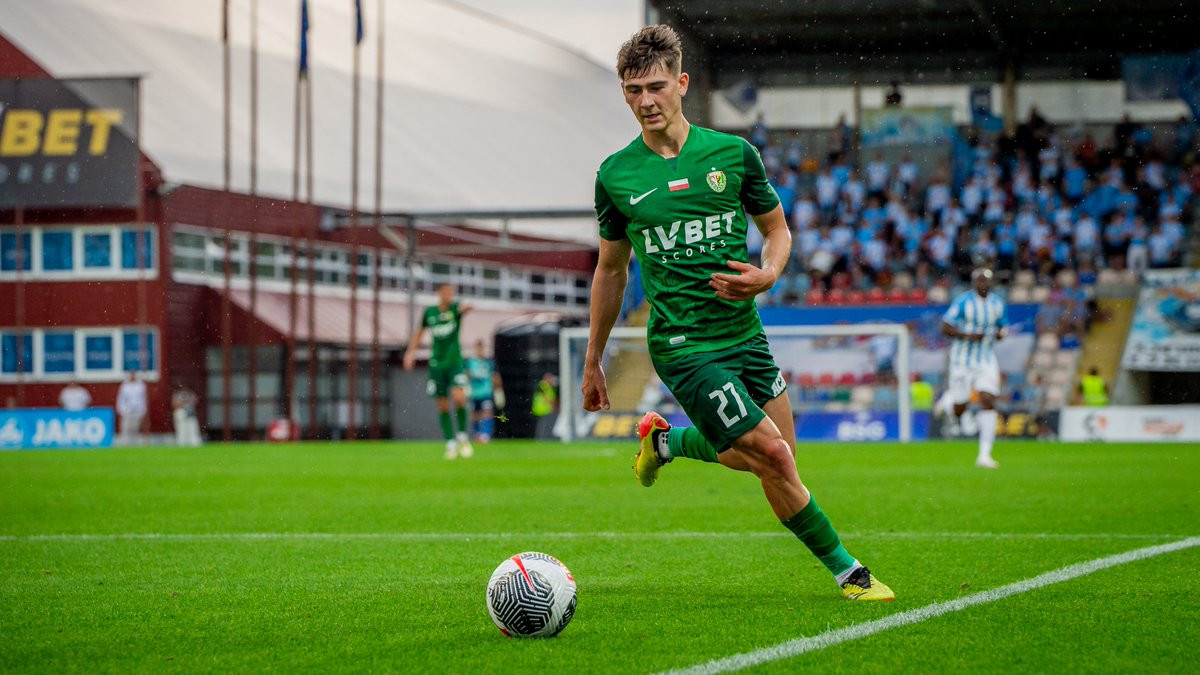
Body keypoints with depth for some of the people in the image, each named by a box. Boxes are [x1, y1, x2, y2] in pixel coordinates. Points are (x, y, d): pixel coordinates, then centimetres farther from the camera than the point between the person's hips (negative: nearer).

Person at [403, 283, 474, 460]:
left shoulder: (455, 308, -5)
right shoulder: (430, 312, 3)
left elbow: (464, 308, -29)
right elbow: (420, 332, 18)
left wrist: (466, 308, -52)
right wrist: (411, 351, 9)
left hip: (455, 362, -3)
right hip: (437, 364, 3)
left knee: (459, 397, -22)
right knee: (443, 406, 2)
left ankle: (462, 436, -2)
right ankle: (450, 444, 11)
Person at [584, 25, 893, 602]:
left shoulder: (733, 153, 0)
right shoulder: (615, 176, -3)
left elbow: (777, 229, 11)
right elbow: (610, 268, 10)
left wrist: (767, 275, -12)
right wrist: (592, 361, 14)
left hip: (745, 333, 4)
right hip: (683, 346, -4)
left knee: (775, 455, 11)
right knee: (771, 455, -13)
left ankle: (666, 440, 35)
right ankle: (845, 571, 4)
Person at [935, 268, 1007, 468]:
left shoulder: (997, 303, 5)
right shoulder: (963, 301, -11)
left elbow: (1002, 326, 18)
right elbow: (945, 328, -11)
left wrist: (1000, 333, -6)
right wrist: (968, 335, -24)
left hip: (987, 361, 3)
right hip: (963, 360, -3)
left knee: (988, 402, -12)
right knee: (959, 411, 1)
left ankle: (984, 455, -10)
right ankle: (947, 400, 41)